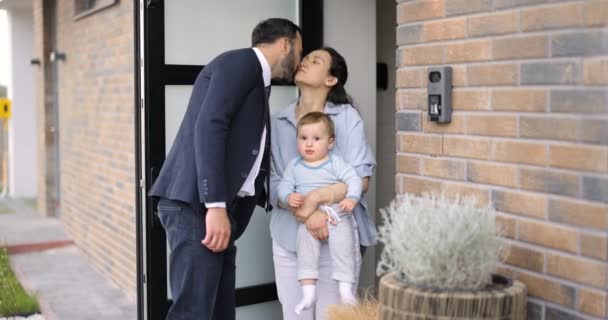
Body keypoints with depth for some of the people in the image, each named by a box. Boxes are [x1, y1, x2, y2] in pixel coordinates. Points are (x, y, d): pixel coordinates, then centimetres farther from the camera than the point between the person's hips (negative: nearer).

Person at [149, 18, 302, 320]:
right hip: (196, 204, -9)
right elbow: (208, 126, -18)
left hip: (215, 206, 10)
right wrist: (216, 205, -25)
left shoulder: (257, 84, 22)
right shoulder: (241, 61, -5)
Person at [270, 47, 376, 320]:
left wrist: (315, 198, -19)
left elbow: (360, 179, -8)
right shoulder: (277, 123, 5)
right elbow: (273, 185, -2)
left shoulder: (347, 116, -1)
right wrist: (306, 212, -19)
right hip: (289, 238, 2)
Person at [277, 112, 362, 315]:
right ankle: (308, 290, -11)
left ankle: (345, 289, -5)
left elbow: (354, 179, -7)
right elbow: (284, 185, 6)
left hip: (338, 216, -2)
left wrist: (352, 198, -25)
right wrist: (288, 197, -16)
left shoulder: (335, 163, -1)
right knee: (305, 241, -17)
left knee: (342, 243, -17)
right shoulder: (294, 166, 8)